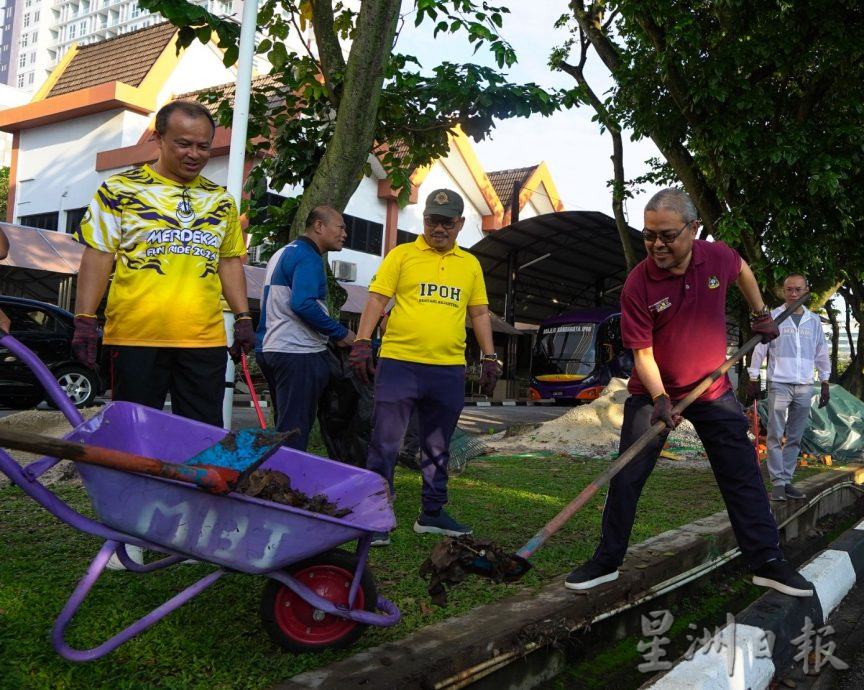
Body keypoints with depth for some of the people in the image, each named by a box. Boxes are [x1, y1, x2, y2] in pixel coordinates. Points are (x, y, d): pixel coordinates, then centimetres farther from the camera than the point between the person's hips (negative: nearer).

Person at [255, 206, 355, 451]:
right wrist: (341, 333, -14)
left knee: (284, 428, 16)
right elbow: (303, 304, -25)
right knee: (294, 433, -6)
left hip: (272, 348, 10)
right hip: (298, 352, -10)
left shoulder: (284, 253, 18)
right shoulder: (308, 257, -12)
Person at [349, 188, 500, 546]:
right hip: (399, 364, -3)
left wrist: (490, 358, 10)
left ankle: (432, 512, 27)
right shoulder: (401, 255, 3)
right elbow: (376, 300, -2)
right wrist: (362, 343, -13)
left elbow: (479, 314, 16)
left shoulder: (470, 264, 13)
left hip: (449, 371, 4)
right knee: (385, 443, -1)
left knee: (437, 448, 14)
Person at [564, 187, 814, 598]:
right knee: (626, 478, 0)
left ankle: (767, 563, 19)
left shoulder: (718, 257, -12)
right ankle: (606, 562, 13)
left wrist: (761, 313, 17)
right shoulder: (637, 284, -20)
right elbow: (642, 352, -18)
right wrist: (660, 400, -29)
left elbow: (742, 270, 15)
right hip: (653, 393, -2)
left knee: (743, 476, 5)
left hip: (714, 390, 3)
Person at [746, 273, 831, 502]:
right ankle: (777, 482, -3)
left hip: (805, 387, 4)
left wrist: (825, 383, 13)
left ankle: (787, 480, 13)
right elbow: (760, 349, 0)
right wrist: (753, 380, -3)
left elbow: (821, 353, 15)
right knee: (776, 436, -6)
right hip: (779, 384, -3)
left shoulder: (814, 321, 10)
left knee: (795, 438, 7)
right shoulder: (772, 317, 0)